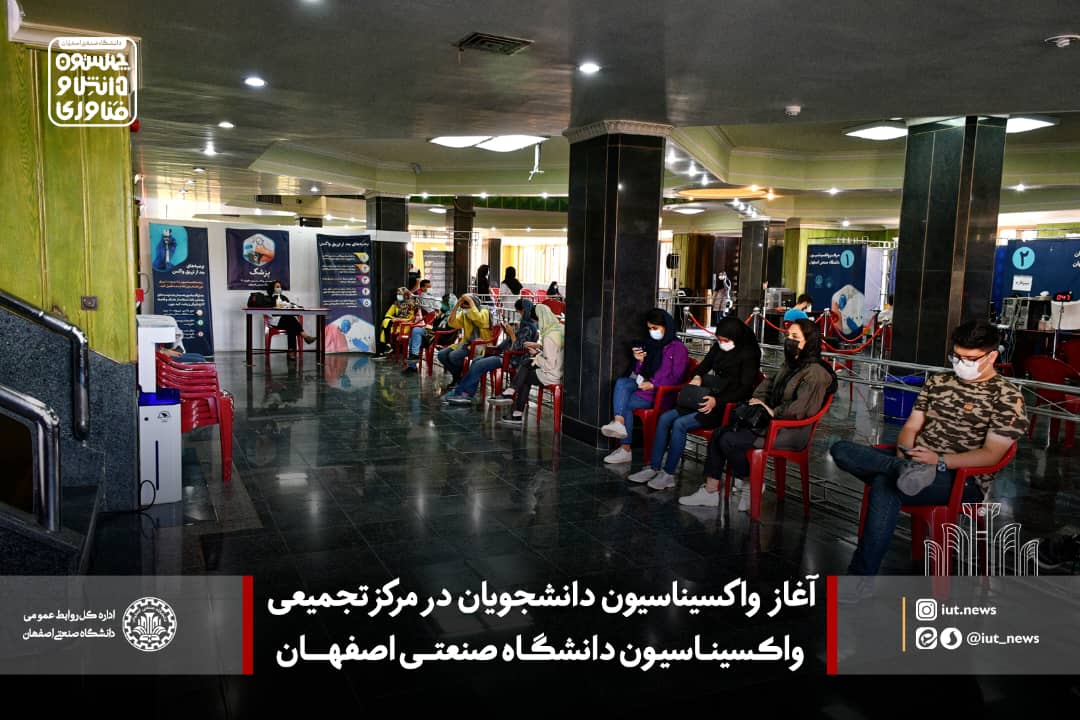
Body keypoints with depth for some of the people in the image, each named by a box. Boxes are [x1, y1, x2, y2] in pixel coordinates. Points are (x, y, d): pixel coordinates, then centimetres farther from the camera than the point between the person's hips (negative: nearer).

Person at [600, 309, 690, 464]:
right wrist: (639, 361, -3)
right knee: (621, 382, -23)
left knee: (624, 402, -23)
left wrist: (653, 384, -19)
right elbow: (640, 373, 18)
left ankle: (625, 450, -19)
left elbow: (676, 378, -9)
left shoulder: (678, 348, -2)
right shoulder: (649, 345, 18)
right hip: (644, 385, 7)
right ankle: (619, 423, -38)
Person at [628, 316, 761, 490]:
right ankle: (653, 468, -7)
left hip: (728, 406, -8)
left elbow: (745, 390, -14)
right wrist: (697, 377, -3)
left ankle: (669, 475, -15)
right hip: (707, 400, 8)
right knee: (665, 418, -10)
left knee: (680, 424, -25)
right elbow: (703, 366, 22)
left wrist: (717, 401, -24)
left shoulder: (748, 355, -10)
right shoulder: (718, 348, 10)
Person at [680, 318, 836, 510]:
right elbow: (769, 384, 26)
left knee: (729, 441, -21)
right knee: (719, 433, -5)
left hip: (791, 431, -10)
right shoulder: (790, 365, 15)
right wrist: (759, 399, 7)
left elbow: (801, 408, -25)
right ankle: (710, 491, -3)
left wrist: (773, 411, -16)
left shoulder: (815, 373, -16)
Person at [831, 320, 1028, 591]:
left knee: (884, 487, -36)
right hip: (916, 460, 7)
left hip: (962, 478, -6)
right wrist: (904, 454, -8)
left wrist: (939, 461, -24)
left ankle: (860, 578, -31)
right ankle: (906, 470, -35)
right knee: (841, 449, -15)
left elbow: (991, 454, -11)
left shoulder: (1007, 396, -2)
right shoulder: (938, 382, 16)